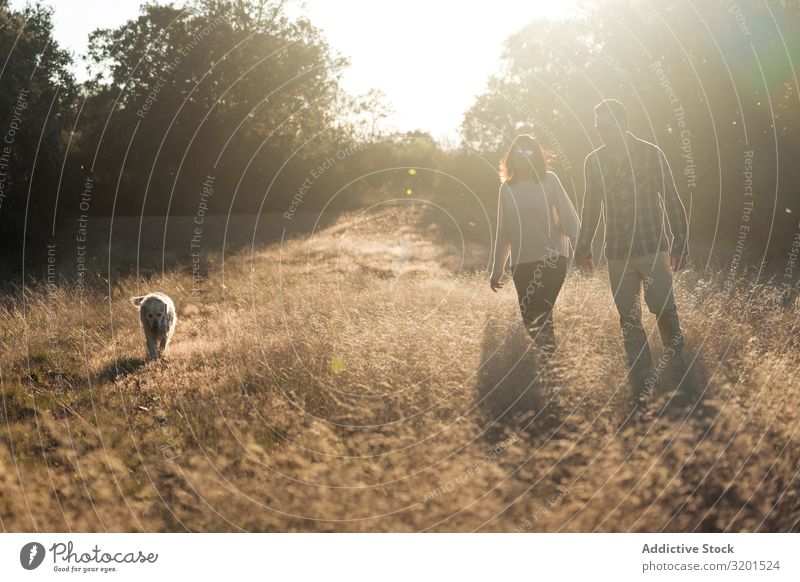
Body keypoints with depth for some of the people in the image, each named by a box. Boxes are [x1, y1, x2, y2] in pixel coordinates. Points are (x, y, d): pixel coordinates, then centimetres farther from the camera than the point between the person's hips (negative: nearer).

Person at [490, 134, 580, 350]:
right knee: (530, 318, 4)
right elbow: (503, 232, 13)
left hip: (552, 259, -3)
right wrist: (496, 270, 15)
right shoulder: (507, 187, 9)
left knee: (541, 315, -12)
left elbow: (568, 216, -5)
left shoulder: (549, 180, 0)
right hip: (521, 264, 3)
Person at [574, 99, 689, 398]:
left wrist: (680, 242, -5)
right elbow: (590, 208, 15)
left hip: (653, 247, -2)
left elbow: (671, 200, -1)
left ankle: (679, 367, 11)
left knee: (664, 309, -9)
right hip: (617, 253, 3)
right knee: (629, 318, 3)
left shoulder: (651, 154, -2)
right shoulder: (594, 161, 6)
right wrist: (584, 247, 14)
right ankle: (642, 383, 8)